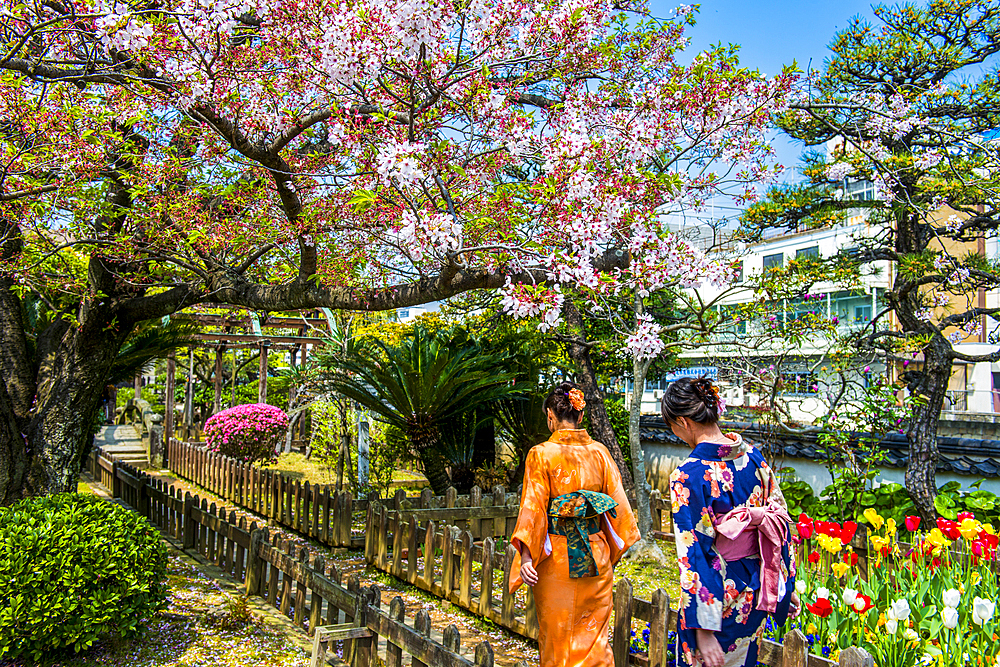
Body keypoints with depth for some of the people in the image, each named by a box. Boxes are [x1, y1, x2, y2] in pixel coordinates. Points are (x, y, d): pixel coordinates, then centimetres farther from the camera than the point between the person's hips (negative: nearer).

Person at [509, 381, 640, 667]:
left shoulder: (541, 454, -12)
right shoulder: (600, 452, -1)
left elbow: (533, 506, -17)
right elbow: (617, 501, 3)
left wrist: (526, 556, -19)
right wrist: (613, 546, 15)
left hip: (556, 557, -3)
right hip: (597, 555, 4)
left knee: (556, 635, 13)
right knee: (593, 633, 15)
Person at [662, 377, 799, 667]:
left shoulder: (687, 476, -24)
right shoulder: (752, 455, -5)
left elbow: (693, 556, -23)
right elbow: (779, 520, 3)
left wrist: (703, 630, -19)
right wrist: (785, 587, 14)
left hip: (715, 595, -6)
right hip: (755, 591, 6)